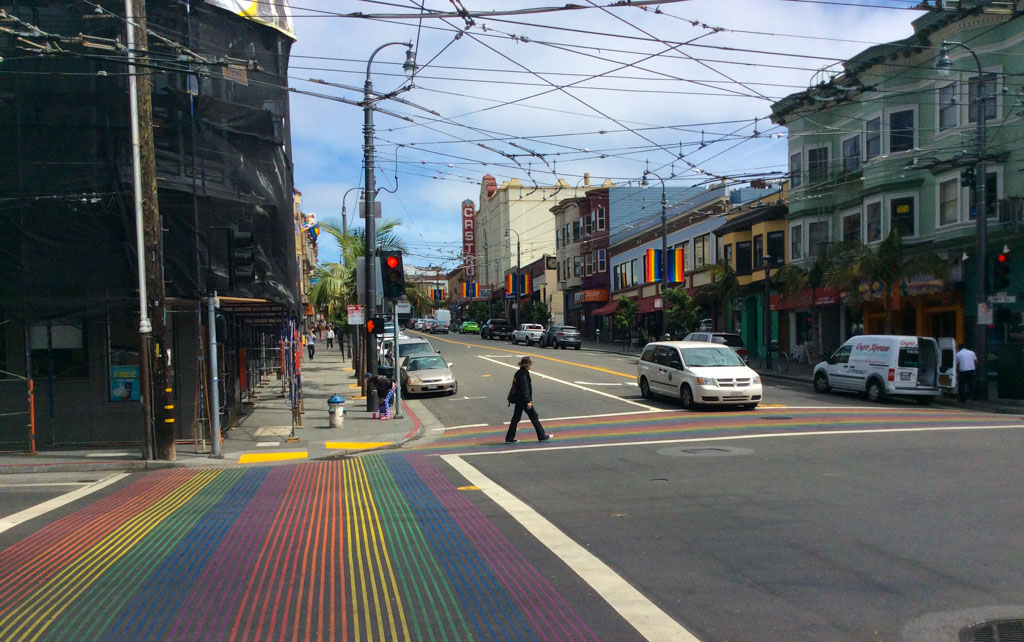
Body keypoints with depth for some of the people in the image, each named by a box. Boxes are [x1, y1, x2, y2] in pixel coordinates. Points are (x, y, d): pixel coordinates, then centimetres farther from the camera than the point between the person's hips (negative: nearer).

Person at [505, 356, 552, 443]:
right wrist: (528, 401, -22)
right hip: (523, 400, -9)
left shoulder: (518, 373, 12)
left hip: (518, 400, 9)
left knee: (516, 419, 10)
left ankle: (509, 438, 9)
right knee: (534, 417, 1)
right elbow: (524, 389, -23)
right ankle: (542, 436, 9)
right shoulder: (523, 374, -18)